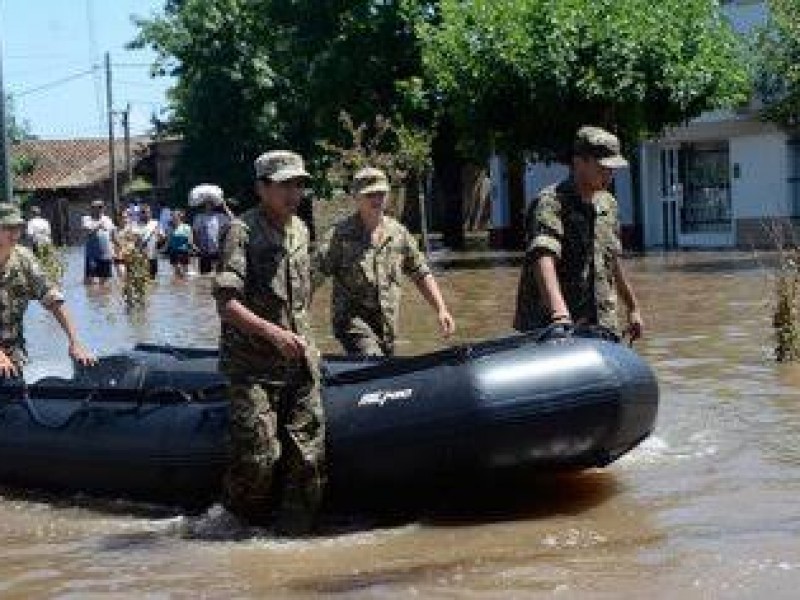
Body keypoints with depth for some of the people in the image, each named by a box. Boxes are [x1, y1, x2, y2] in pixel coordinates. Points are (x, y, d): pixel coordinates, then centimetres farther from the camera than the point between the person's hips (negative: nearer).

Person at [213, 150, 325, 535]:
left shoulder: (300, 230, 13)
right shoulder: (242, 231, -11)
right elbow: (226, 303, -20)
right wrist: (274, 333, -26)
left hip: (298, 363, 7)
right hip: (253, 366, -6)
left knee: (309, 453, 0)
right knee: (260, 455, -10)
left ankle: (295, 531, 11)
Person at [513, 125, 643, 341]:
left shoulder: (607, 204, 15)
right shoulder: (550, 203, -13)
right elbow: (543, 258, -30)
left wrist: (633, 308, 35)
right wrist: (559, 314, -45)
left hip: (604, 329, 7)